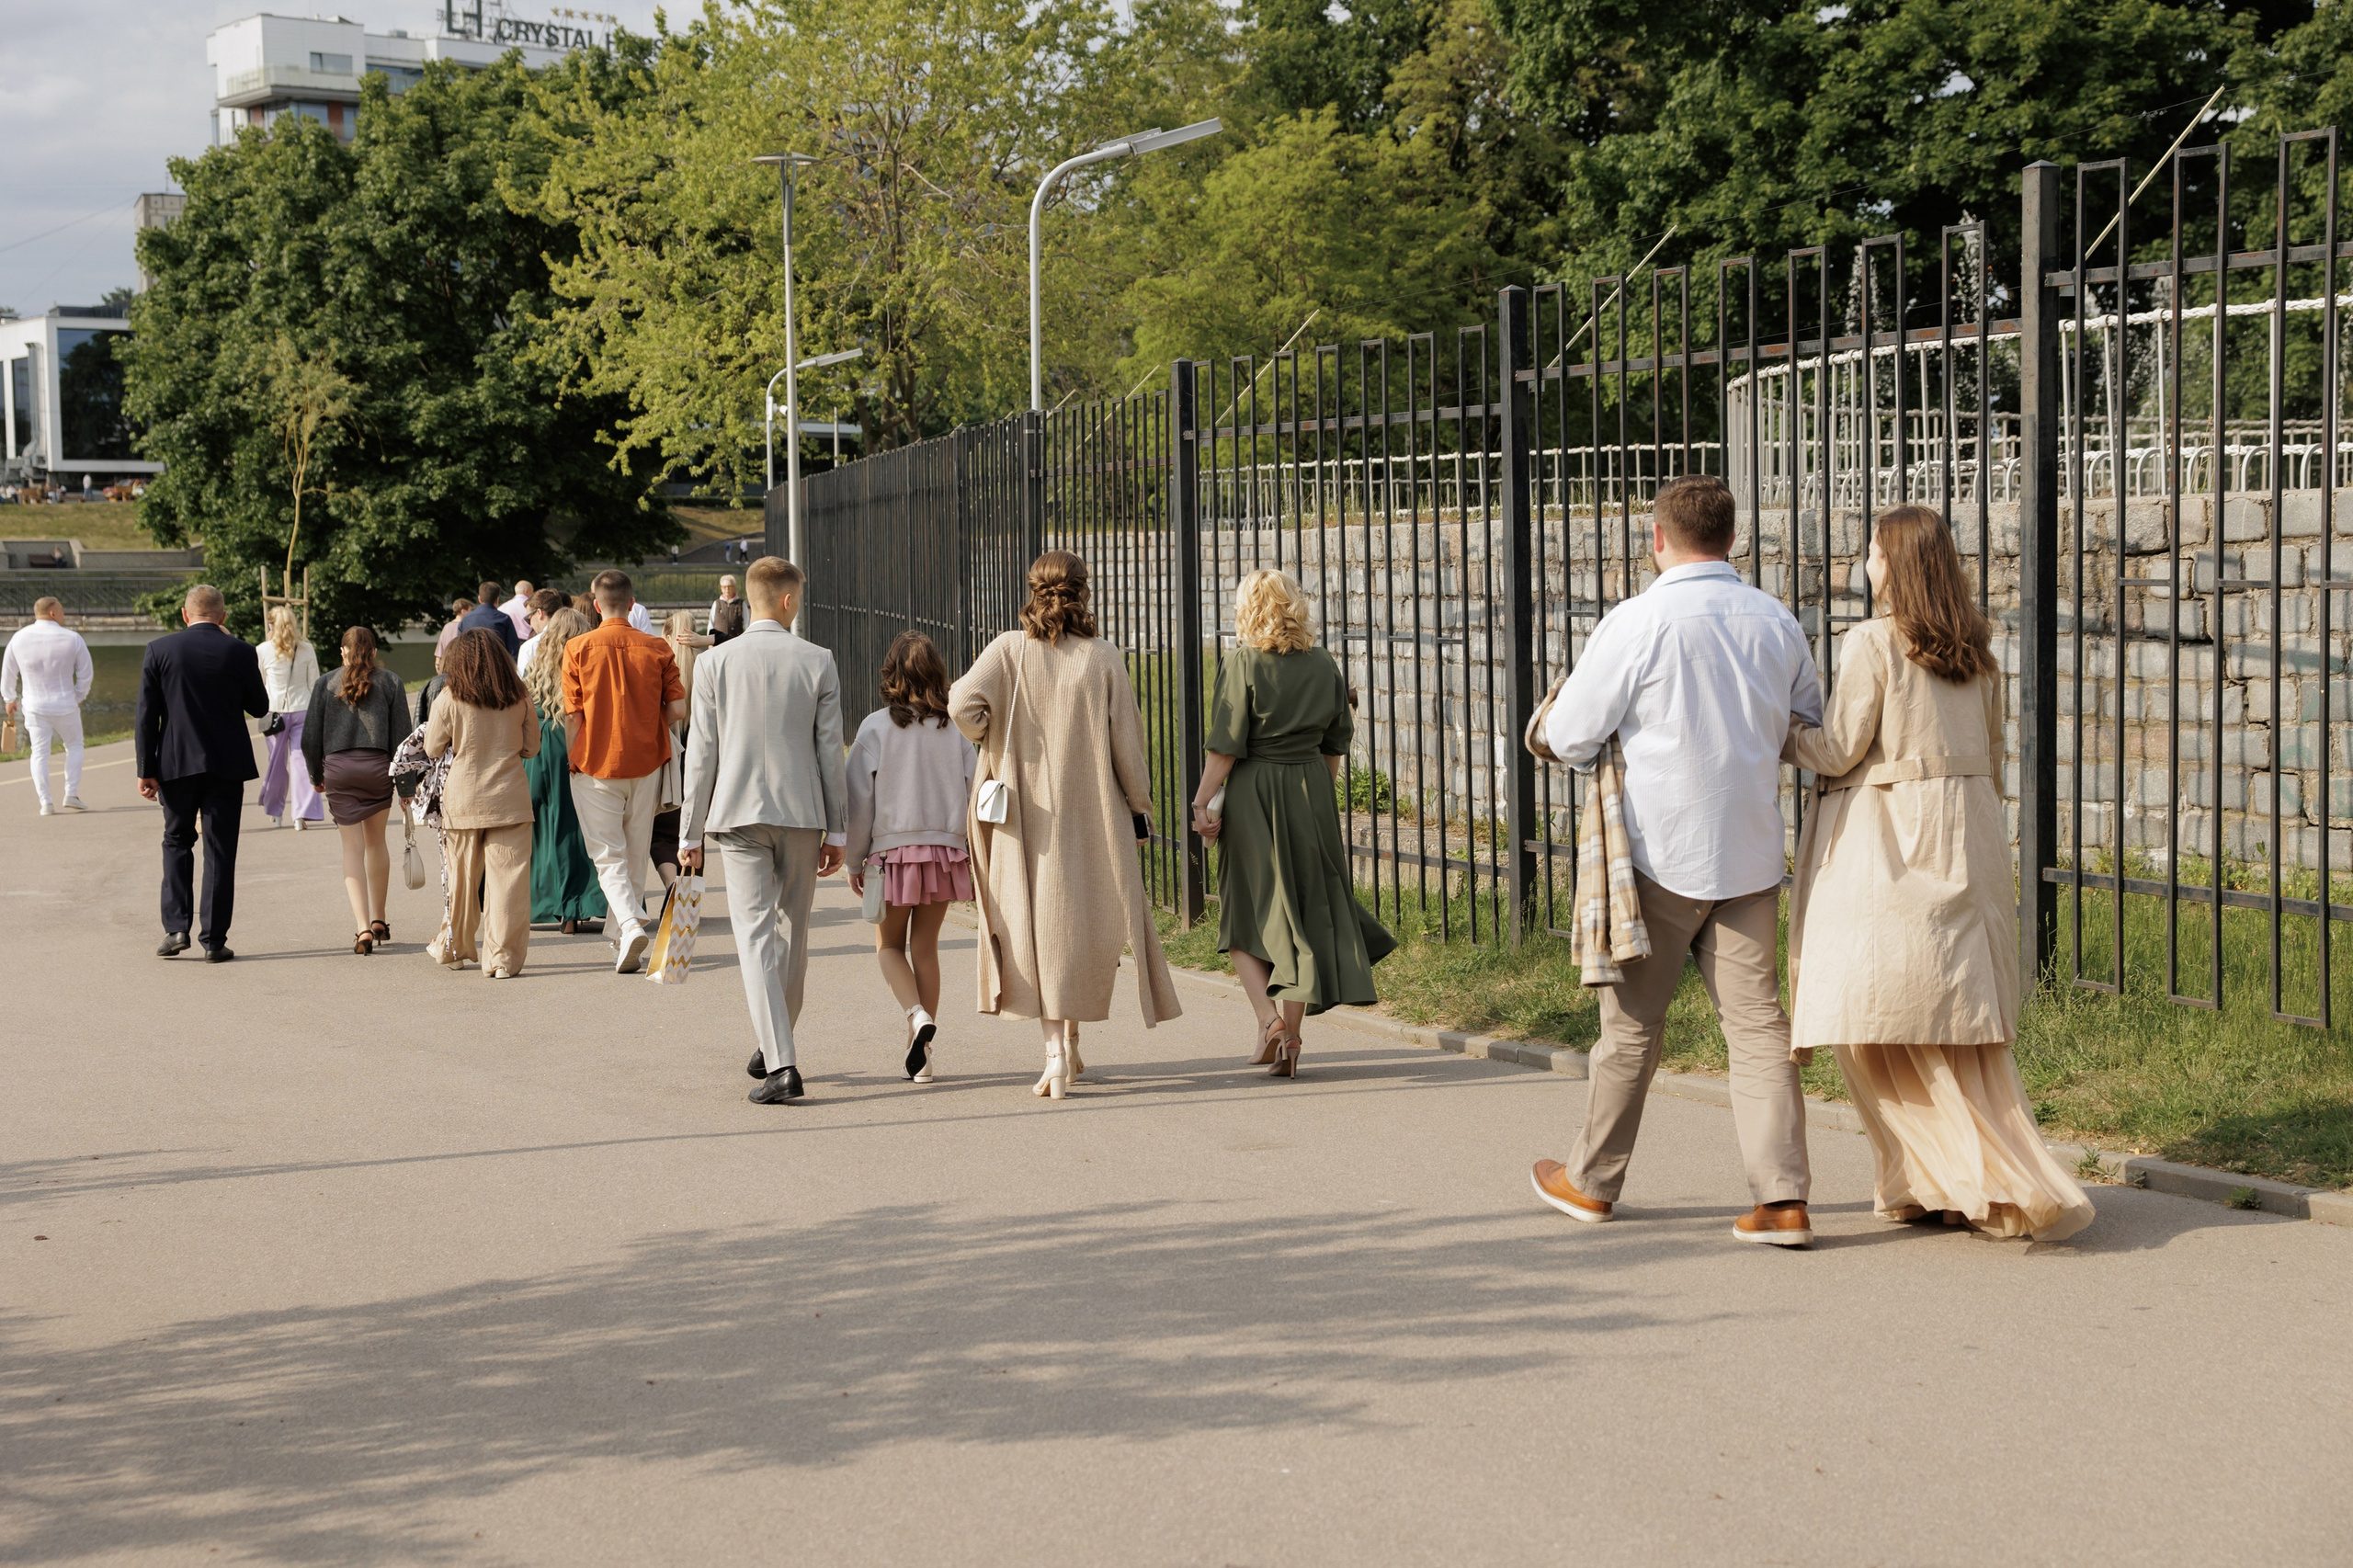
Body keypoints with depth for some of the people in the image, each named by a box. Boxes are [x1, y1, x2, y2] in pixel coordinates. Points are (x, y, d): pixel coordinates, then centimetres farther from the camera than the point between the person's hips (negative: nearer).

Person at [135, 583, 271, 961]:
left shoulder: (159, 650, -3)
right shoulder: (240, 652, -6)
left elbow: (146, 716, -4)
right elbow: (259, 707, 6)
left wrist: (146, 769, 1)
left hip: (176, 764, 1)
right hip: (226, 764, -1)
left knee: (176, 841, 17)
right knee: (220, 850, 4)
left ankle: (176, 927, 6)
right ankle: (214, 940, 3)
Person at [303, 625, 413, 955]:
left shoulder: (326, 683, 6)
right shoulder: (390, 682, 5)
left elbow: (310, 739, 5)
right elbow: (401, 737, 1)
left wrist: (316, 775, 21)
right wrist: (407, 787, 4)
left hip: (338, 768, 0)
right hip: (378, 767, 0)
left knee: (353, 847, 2)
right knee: (376, 842, 17)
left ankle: (363, 926, -11)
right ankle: (379, 920, 25)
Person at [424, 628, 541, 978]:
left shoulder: (449, 699, -6)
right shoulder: (520, 698, -1)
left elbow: (433, 748, 2)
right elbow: (532, 748, 8)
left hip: (464, 799, 0)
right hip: (510, 798, 0)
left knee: (463, 877, 15)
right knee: (507, 875, 0)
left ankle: (454, 947, 31)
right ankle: (503, 958, -2)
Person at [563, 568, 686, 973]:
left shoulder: (578, 649, -8)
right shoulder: (656, 649, -3)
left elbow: (572, 715, -8)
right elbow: (678, 709, -4)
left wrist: (573, 762, 5)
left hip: (596, 765, -2)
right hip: (645, 764, 2)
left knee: (608, 856, 2)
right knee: (635, 855, 14)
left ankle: (630, 925, -20)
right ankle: (621, 938, 23)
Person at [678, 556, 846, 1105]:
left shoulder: (715, 663, -2)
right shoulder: (818, 662, -1)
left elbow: (701, 753, -1)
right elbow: (830, 751, 1)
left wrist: (690, 833, 6)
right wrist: (836, 831, 9)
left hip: (738, 815, -1)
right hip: (801, 813, 1)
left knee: (755, 935, -4)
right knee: (792, 931, 17)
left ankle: (781, 1064, -15)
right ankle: (772, 1047, 29)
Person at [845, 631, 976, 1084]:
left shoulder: (877, 727, -6)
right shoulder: (955, 728, 0)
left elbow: (861, 797, -4)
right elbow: (973, 789, 3)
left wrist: (854, 860, 4)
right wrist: (973, 853, 13)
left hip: (893, 850, -2)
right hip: (947, 849, 3)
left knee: (890, 945, 12)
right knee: (925, 946, 10)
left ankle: (917, 1015, -15)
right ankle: (921, 1054, 10)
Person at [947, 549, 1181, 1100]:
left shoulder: (1010, 650, -5)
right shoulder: (1104, 658, -6)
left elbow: (964, 704, -18)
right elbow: (1126, 740, -4)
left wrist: (991, 740, 2)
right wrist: (1139, 805, 7)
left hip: (1028, 813, 1)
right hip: (1093, 812, 0)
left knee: (1039, 927, 7)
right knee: (1091, 925, 14)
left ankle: (1055, 1052, -2)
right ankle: (1073, 1039, 18)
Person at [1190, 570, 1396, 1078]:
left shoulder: (1243, 664, -9)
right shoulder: (1325, 666, 5)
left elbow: (1226, 747, -13)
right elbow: (1335, 745, 10)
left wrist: (1201, 803, -10)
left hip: (1253, 793, -4)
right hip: (1311, 791, 4)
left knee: (1247, 919, 8)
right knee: (1303, 916, 9)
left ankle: (1268, 1020, -10)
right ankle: (1289, 1037, 8)